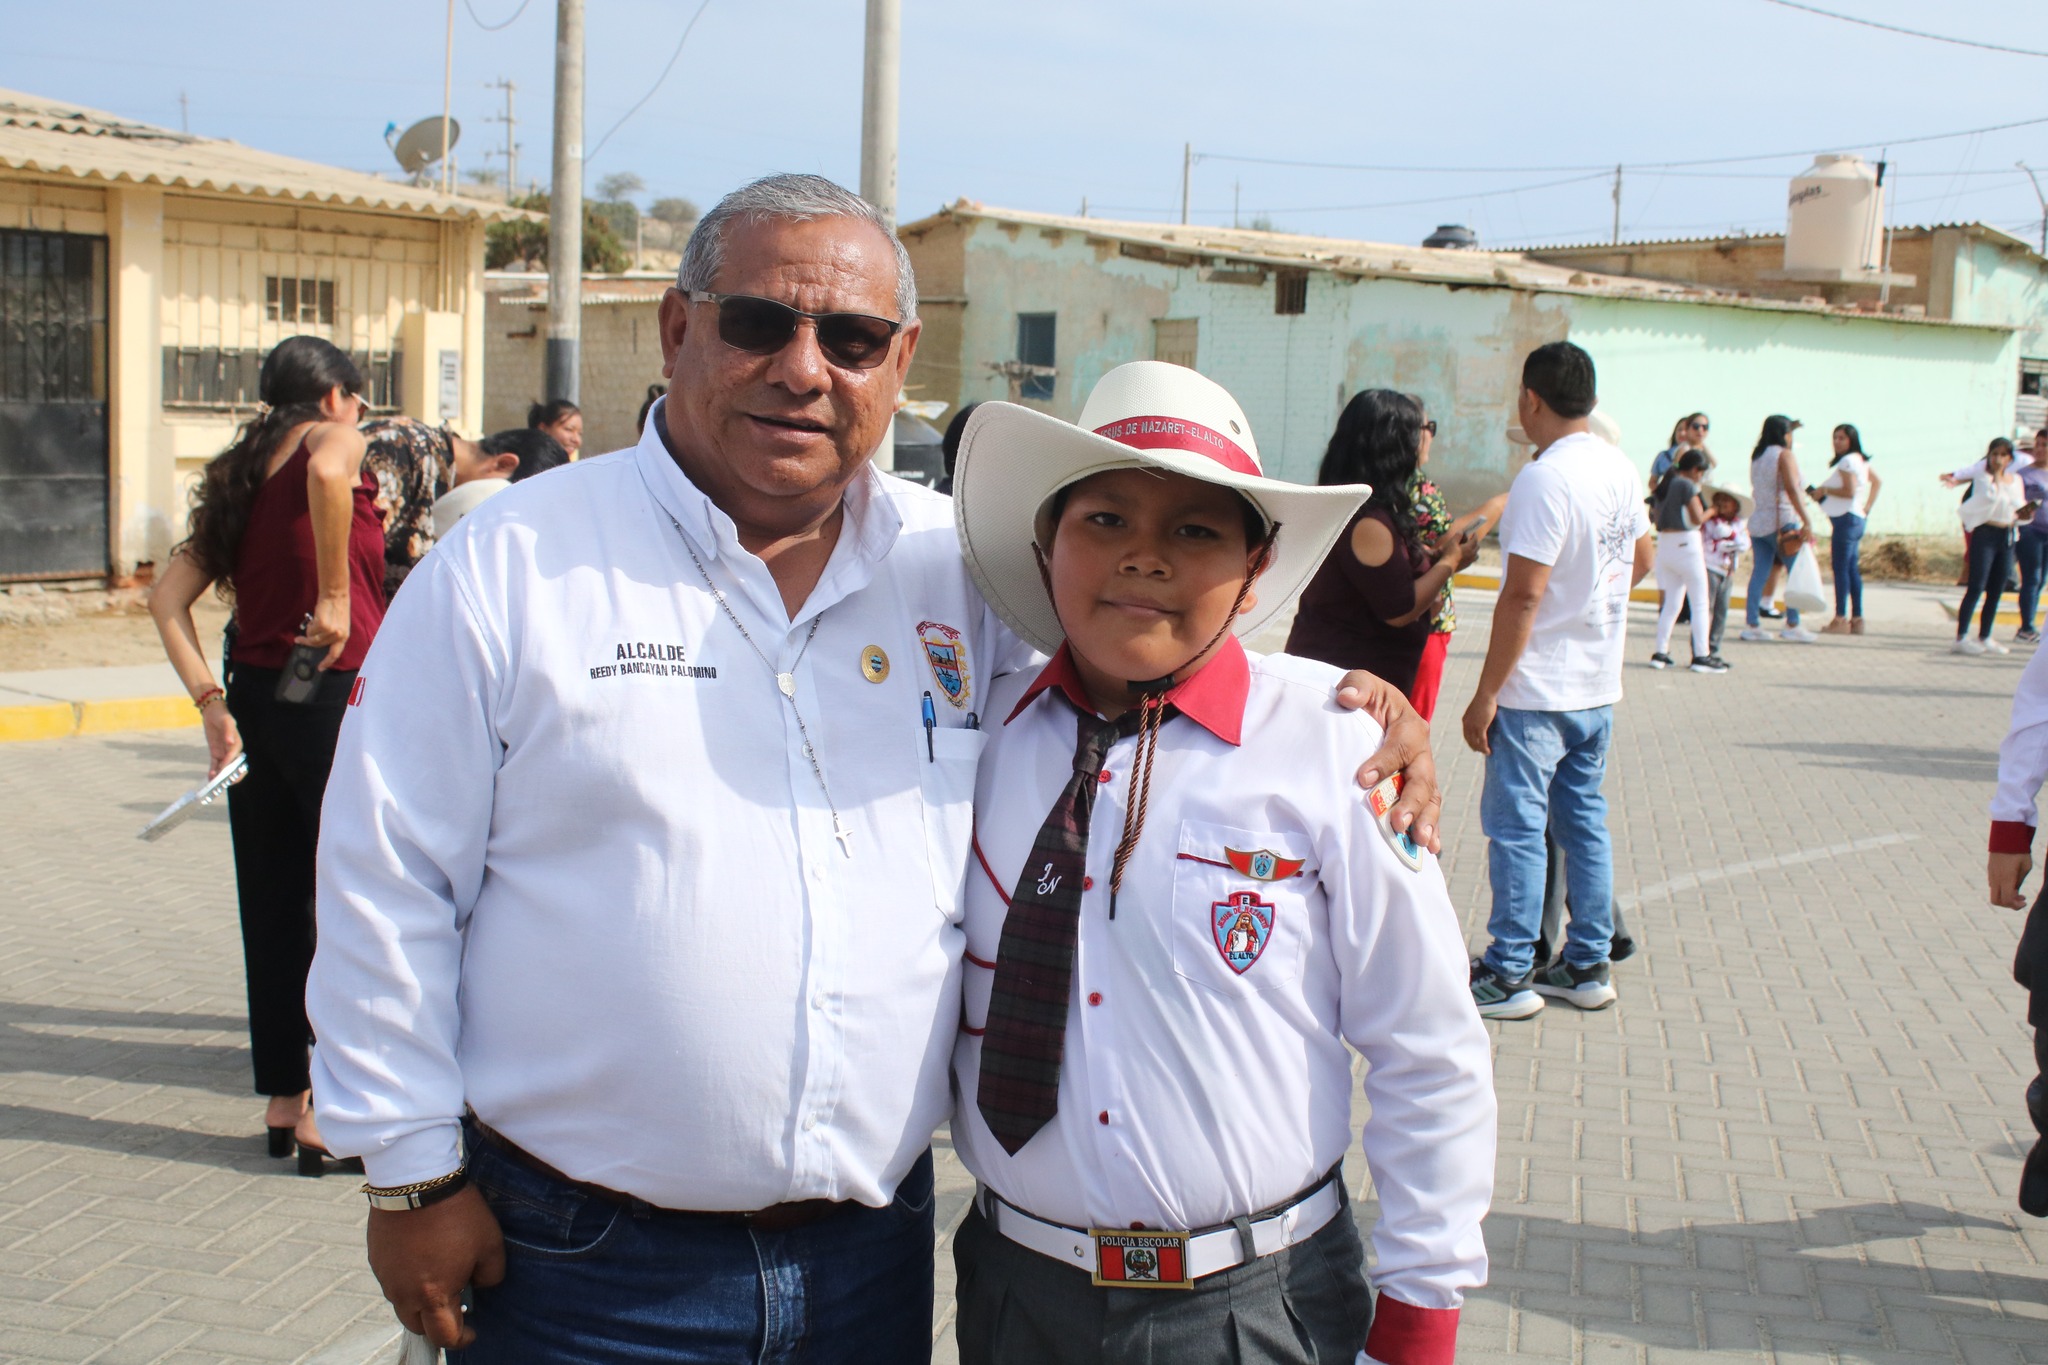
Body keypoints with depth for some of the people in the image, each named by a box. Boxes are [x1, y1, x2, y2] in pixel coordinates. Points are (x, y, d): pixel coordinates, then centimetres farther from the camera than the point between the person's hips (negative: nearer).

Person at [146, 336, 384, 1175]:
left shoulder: (240, 475, 17)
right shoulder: (332, 440, -2)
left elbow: (168, 600, 8)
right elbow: (327, 474, -30)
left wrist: (212, 704, 1)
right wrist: (336, 597, -23)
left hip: (254, 697, 7)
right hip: (332, 697, -7)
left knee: (272, 906, 14)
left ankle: (283, 1100, 23)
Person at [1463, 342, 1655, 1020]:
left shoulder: (1545, 479, -19)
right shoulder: (1620, 469, 6)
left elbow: (1524, 595, -22)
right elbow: (1642, 560, 20)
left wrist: (1486, 694, -17)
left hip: (1537, 690, -8)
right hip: (1599, 685, 8)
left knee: (1516, 826, -1)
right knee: (1584, 822, 15)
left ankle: (1509, 975, 5)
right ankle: (1587, 965, 22)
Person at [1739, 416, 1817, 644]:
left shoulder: (1757, 456, 14)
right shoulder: (1784, 455, -8)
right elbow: (1792, 490, -18)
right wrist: (1807, 521, -22)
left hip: (1757, 521, 7)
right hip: (1781, 522, -7)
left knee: (1760, 572, 7)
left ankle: (1750, 624, 3)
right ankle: (1792, 626, -2)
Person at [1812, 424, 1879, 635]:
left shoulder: (1847, 461, -12)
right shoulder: (1861, 461, 18)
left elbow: (1849, 491, -20)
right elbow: (1877, 482, 27)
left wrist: (1824, 490, -10)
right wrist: (1867, 508, 21)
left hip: (1846, 518, -10)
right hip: (1857, 518, 10)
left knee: (1841, 568, -10)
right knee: (1852, 569, 10)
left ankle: (1841, 619, -12)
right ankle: (1856, 619, 12)